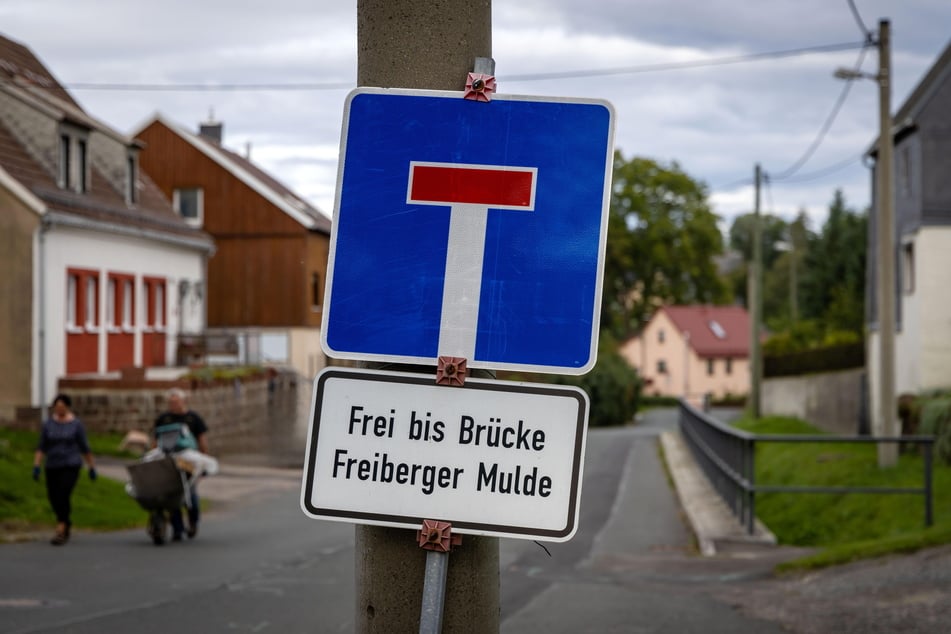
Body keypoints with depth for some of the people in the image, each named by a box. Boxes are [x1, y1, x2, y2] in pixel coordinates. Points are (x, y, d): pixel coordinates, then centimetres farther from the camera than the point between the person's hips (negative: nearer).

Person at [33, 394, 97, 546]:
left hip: (70, 466, -3)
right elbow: (41, 447, 3)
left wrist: (92, 467, 6)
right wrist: (36, 466, -6)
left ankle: (61, 531, -19)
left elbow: (84, 448, 3)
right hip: (52, 467, 3)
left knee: (63, 495, -18)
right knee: (53, 498, 6)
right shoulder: (48, 424, 4)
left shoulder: (76, 424, -1)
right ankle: (66, 523, 33)